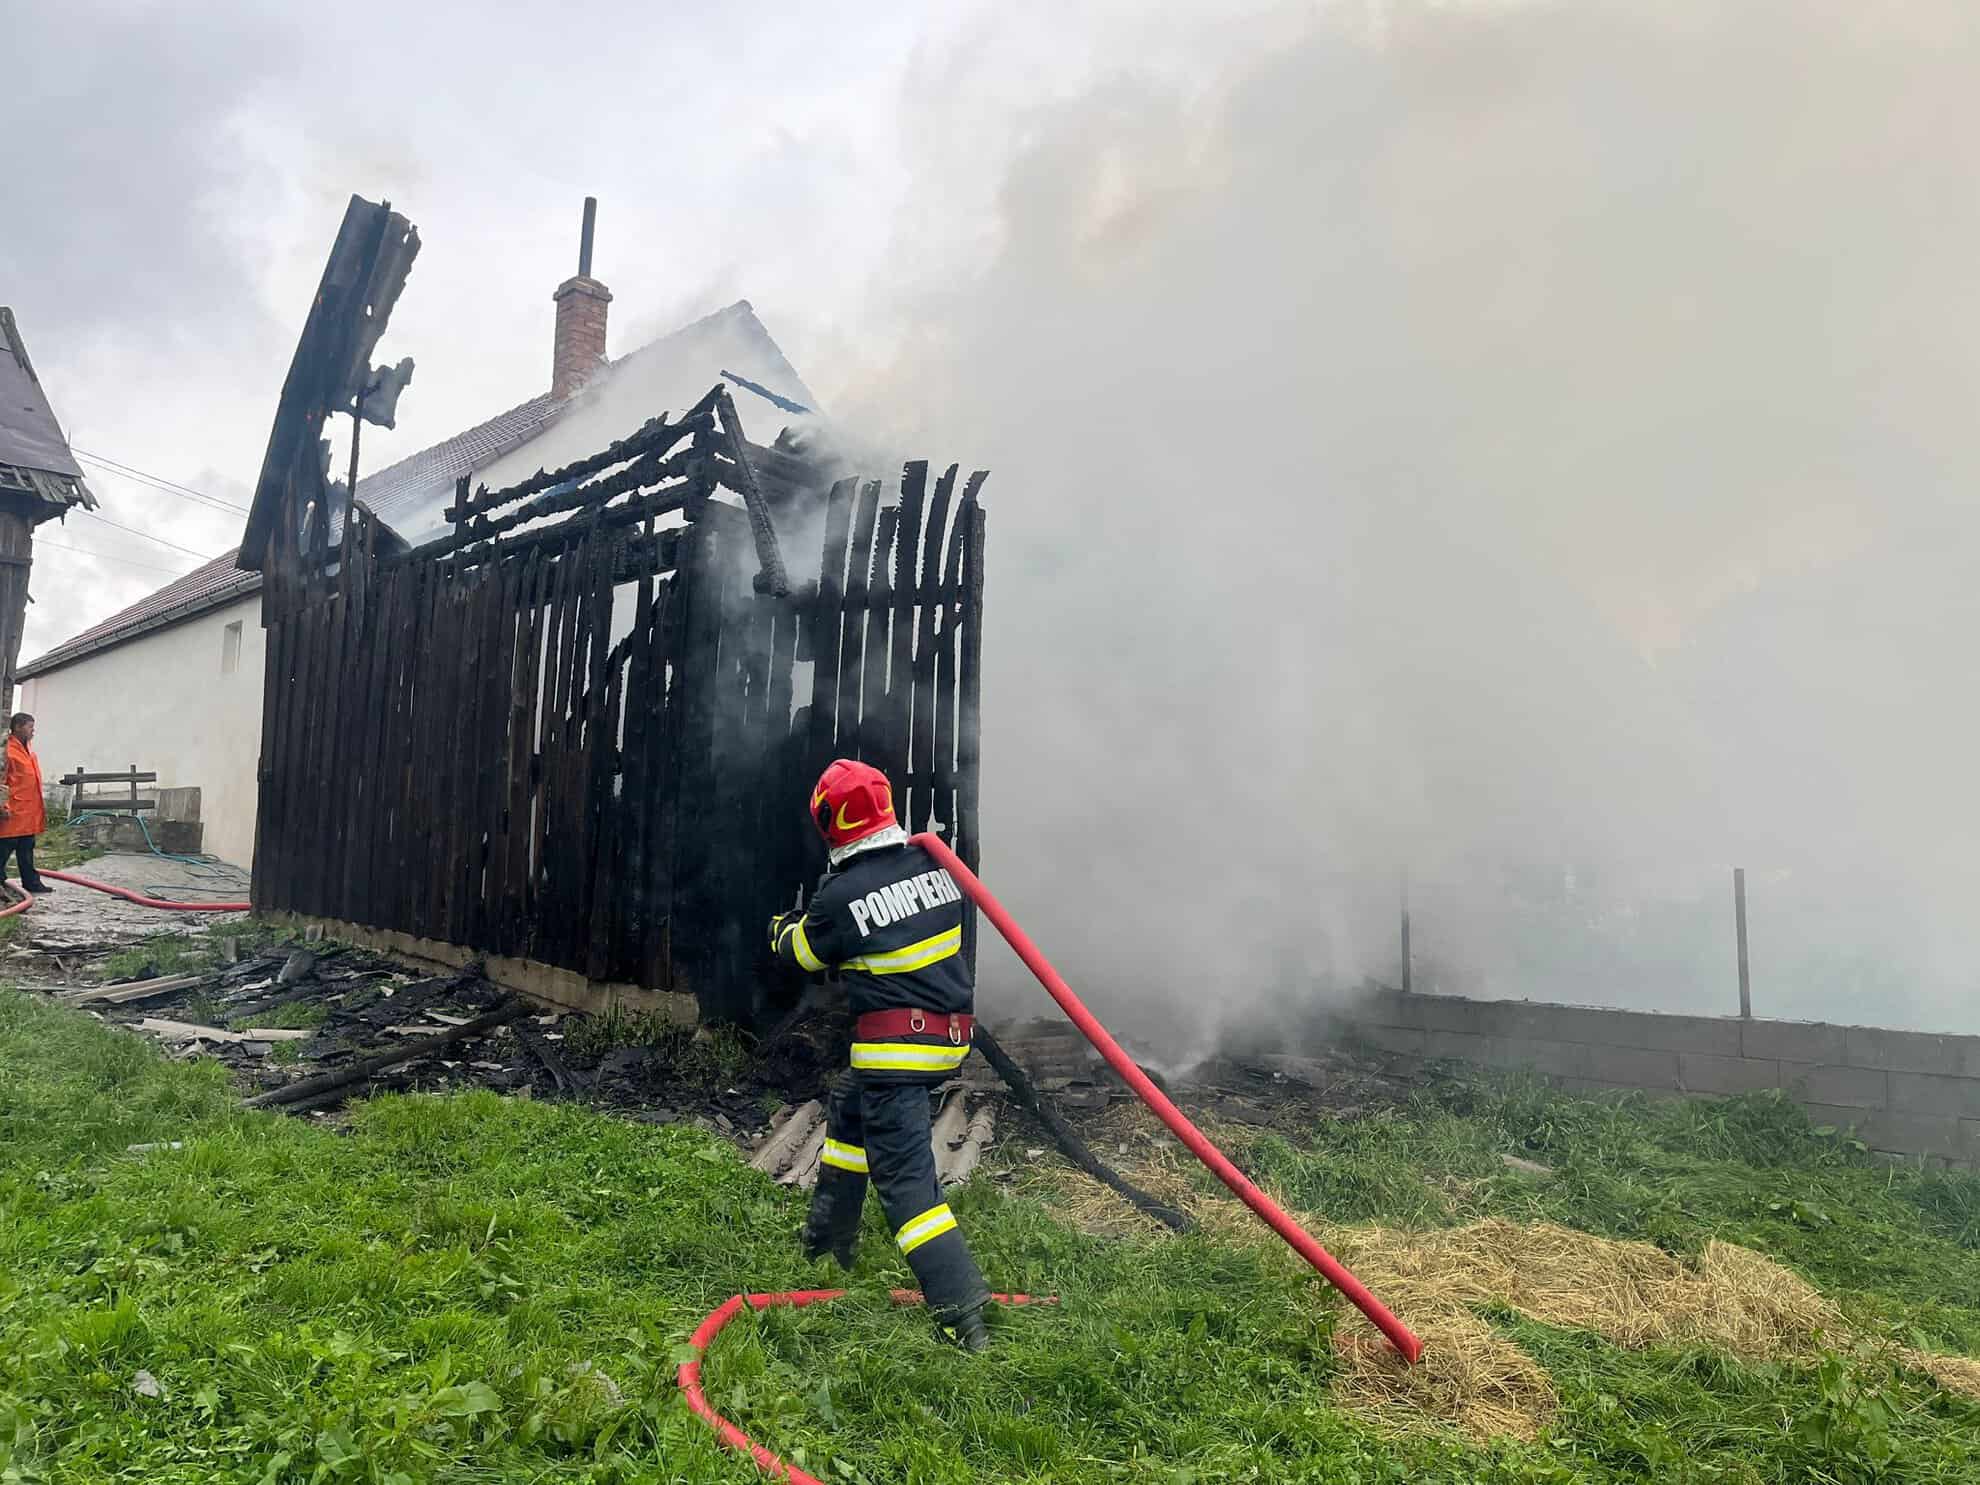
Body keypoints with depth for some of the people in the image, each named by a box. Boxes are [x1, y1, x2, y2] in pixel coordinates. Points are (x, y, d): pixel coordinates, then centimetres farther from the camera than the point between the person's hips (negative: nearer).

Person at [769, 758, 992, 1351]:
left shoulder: (842, 896, -16)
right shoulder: (932, 862, -1)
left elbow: (802, 952, 4)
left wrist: (782, 928, 29)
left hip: (896, 1046, -8)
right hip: (949, 1030, 8)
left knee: (904, 1175, -3)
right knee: (849, 1107, 28)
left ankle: (963, 1313, -6)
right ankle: (830, 1240, 42)